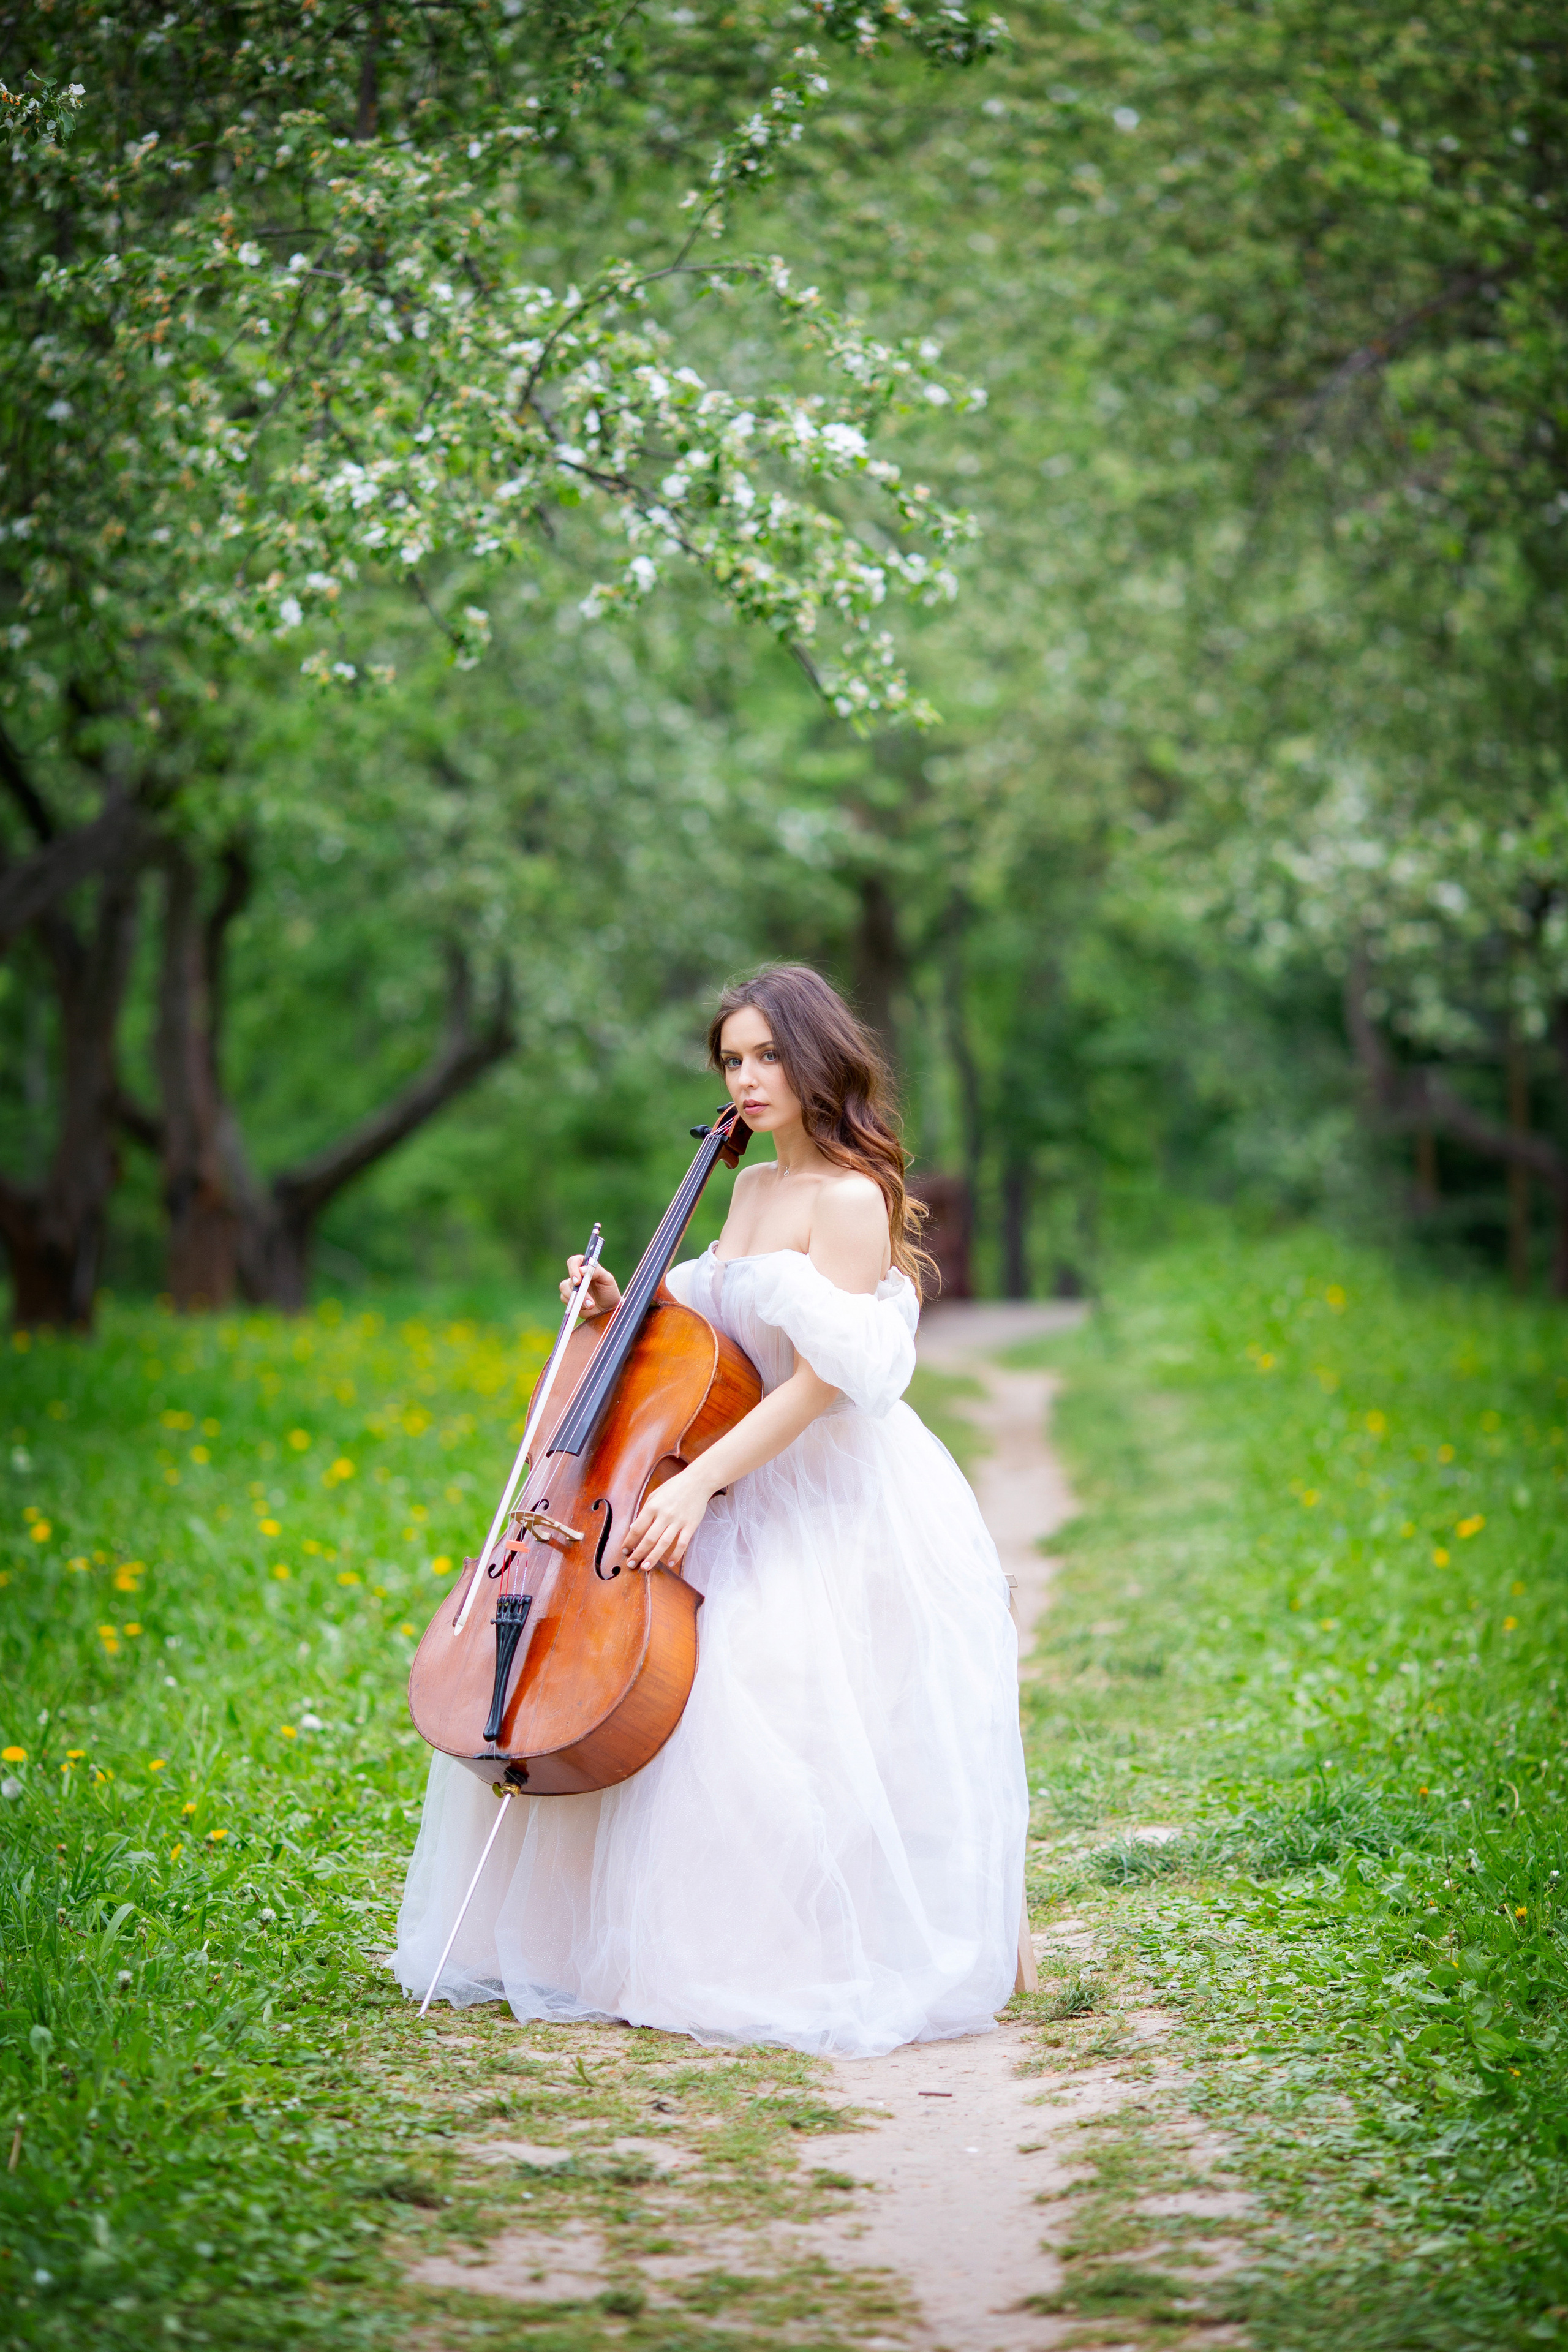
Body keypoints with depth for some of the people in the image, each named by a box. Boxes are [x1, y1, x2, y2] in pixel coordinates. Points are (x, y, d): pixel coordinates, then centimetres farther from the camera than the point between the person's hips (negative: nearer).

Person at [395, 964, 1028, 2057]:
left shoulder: (853, 1200, -15)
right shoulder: (751, 1189, 13)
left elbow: (822, 1378, -22)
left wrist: (699, 1482, -26)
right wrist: (623, 1310, 1)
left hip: (838, 1511, -9)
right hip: (751, 1496, 9)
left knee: (782, 1725, -21)